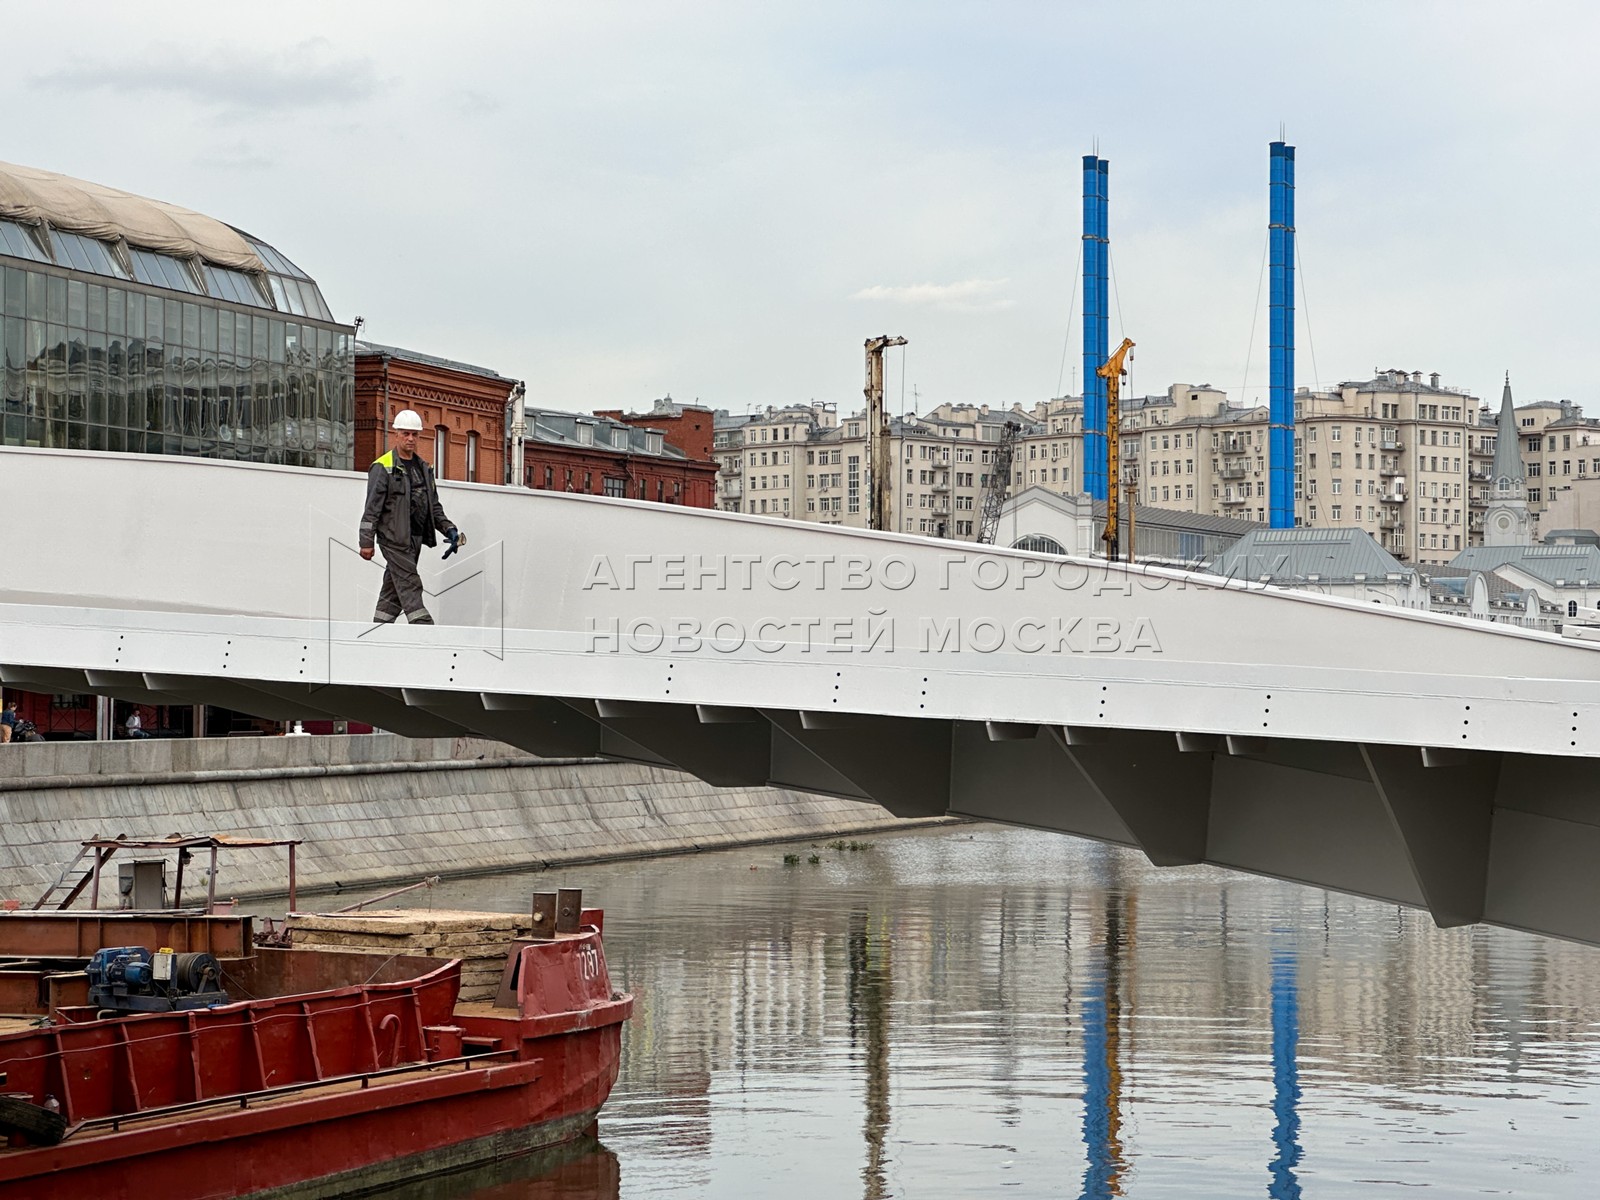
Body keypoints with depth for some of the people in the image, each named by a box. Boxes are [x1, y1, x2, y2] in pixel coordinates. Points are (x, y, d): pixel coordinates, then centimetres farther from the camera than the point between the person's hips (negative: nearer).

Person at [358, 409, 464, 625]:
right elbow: (372, 507, -8)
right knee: (410, 587, -11)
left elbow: (434, 506, 23)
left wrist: (449, 529, 10)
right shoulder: (383, 467, -5)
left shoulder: (423, 468, 18)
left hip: (415, 538, 7)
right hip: (394, 538, -7)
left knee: (394, 591, 9)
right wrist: (367, 542, -11)